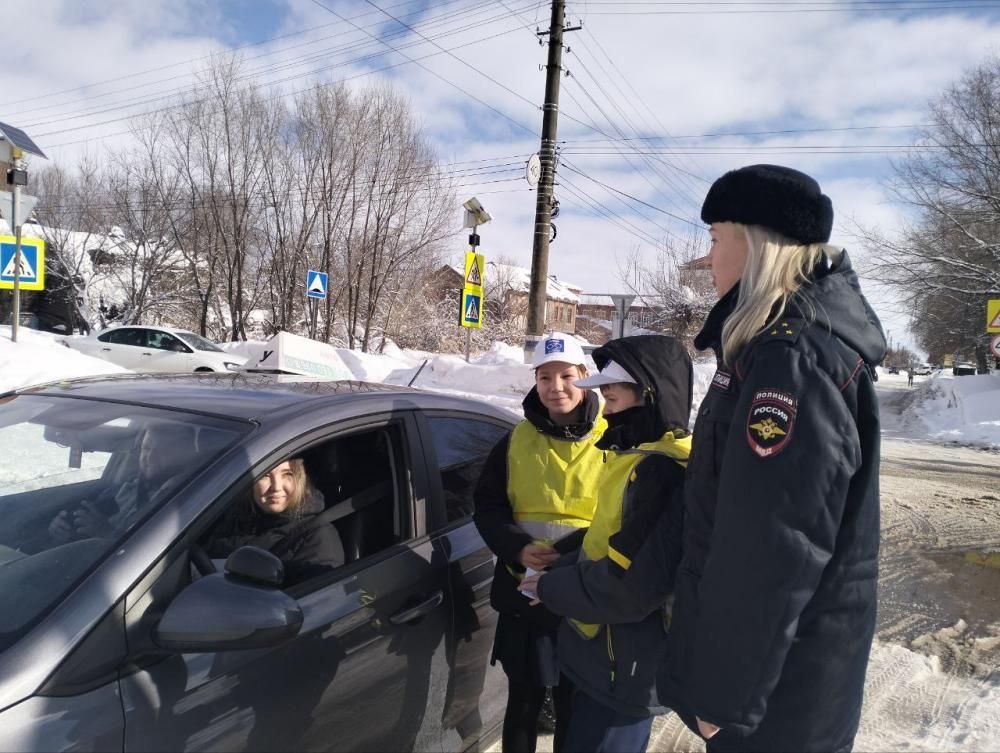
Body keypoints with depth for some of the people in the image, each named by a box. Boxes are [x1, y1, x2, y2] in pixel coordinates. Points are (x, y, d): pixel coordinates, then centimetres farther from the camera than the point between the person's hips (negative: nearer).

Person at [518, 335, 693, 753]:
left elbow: (631, 582, -29)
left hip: (626, 668, -9)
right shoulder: (645, 457, 8)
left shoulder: (663, 470, -26)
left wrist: (552, 587, -15)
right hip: (607, 655, 10)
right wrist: (560, 570, 4)